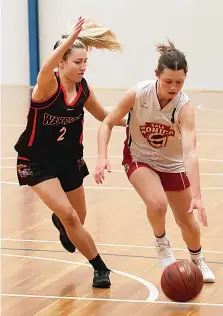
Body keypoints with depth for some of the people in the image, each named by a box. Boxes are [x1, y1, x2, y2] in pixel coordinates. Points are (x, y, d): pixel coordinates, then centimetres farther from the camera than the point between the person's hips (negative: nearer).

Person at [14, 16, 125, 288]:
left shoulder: (82, 89, -7)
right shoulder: (48, 86, -24)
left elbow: (103, 115, 12)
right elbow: (46, 70, -51)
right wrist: (70, 39, -60)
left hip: (69, 161, 6)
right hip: (37, 163, -6)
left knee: (77, 222, 18)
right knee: (69, 215, -20)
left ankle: (60, 222, 56)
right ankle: (100, 268, -2)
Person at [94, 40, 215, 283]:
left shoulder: (184, 106, -29)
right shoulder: (138, 94, -27)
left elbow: (190, 153, -39)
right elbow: (108, 123, -14)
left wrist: (196, 196, -47)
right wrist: (102, 158, -30)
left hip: (172, 164, 1)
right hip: (139, 159, -1)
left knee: (187, 220, 11)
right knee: (157, 203, -29)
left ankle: (198, 261, 44)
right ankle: (161, 243, 4)